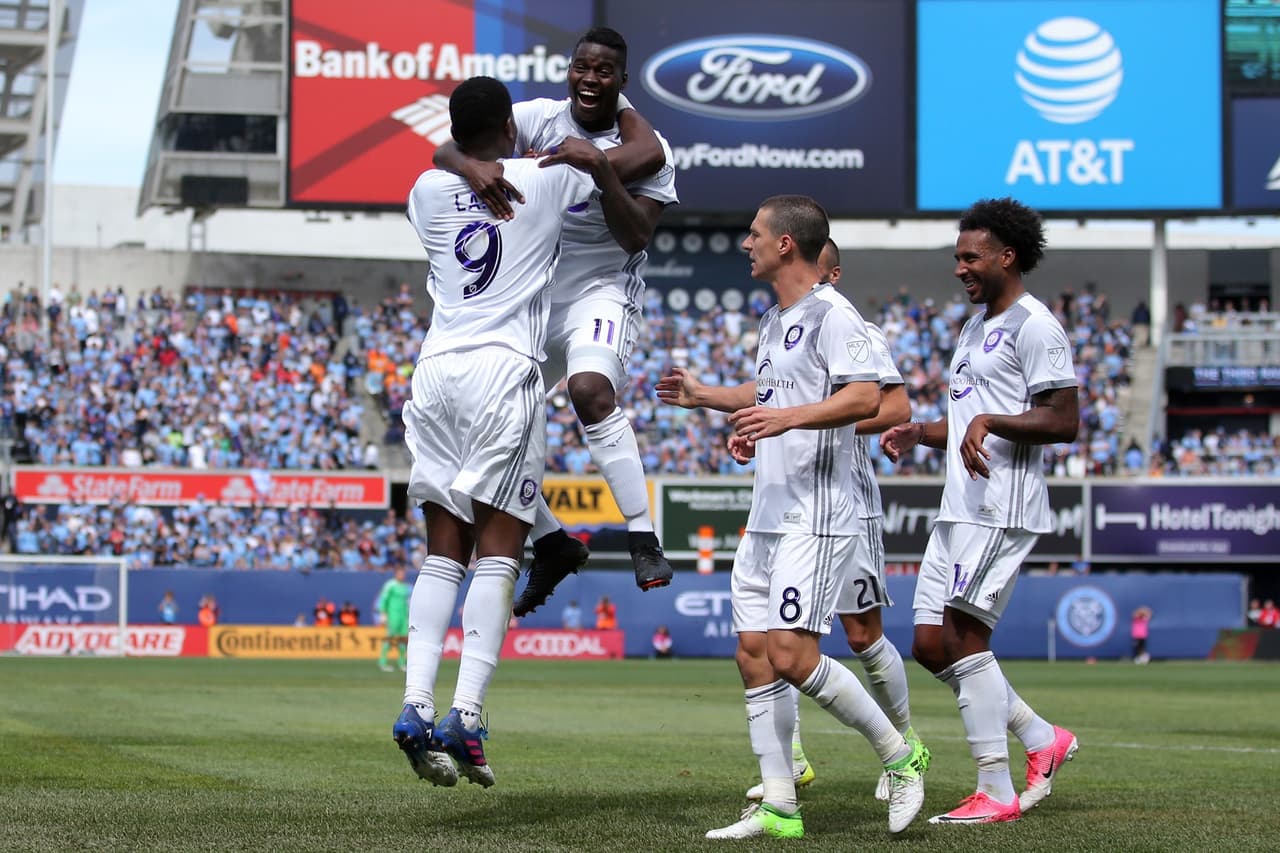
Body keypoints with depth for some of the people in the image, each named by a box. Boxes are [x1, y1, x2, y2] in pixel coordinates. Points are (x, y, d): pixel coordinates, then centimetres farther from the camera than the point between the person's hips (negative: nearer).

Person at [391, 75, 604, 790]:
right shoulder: (548, 179, 3)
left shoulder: (428, 190, 12)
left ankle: (416, 708, -8)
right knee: (499, 551, -6)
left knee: (443, 553, 6)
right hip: (504, 370, -4)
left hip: (436, 369, 4)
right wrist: (597, 164, 31)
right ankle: (466, 716, -17)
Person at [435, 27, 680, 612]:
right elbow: (445, 151, -13)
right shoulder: (539, 118, -3)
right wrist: (472, 167, -37)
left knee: (591, 389, -34)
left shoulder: (643, 145, -8)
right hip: (531, 294, 5)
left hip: (602, 290, -5)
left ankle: (643, 538, -27)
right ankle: (552, 543, 23)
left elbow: (637, 236, -20)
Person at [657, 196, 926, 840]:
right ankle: (778, 807, 8)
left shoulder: (831, 315, -11)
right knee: (754, 656, 4)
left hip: (817, 517, -10)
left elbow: (864, 398, -23)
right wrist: (701, 395, 33)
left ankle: (900, 757, 0)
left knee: (791, 655, -16)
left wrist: (788, 417, -33)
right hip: (766, 517, 10)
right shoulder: (773, 321, 18)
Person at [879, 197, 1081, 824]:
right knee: (930, 645, 7)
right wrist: (917, 433, 12)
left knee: (963, 636, -13)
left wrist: (990, 421, -25)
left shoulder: (1033, 326, -8)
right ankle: (1043, 740, 17)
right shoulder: (973, 328, 22)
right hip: (960, 509, 10)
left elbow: (1064, 421, -15)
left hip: (1003, 508, -10)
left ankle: (997, 792, -8)